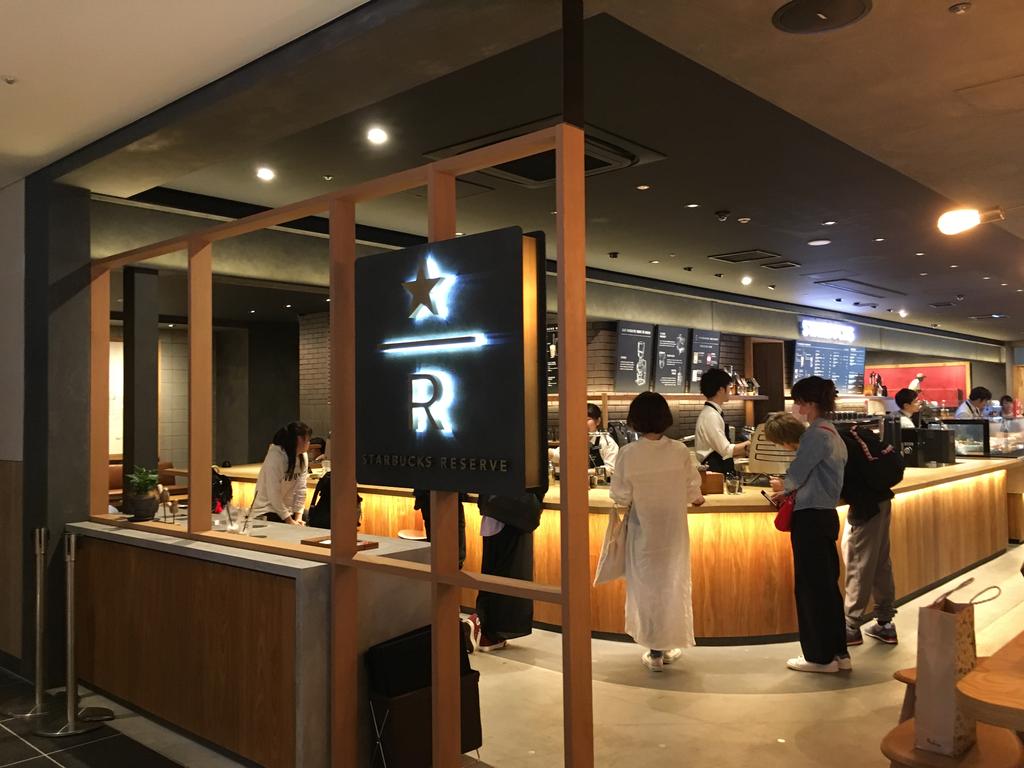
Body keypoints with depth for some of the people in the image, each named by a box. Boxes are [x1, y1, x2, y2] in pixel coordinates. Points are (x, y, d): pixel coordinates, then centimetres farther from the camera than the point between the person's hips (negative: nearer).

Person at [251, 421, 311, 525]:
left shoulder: (303, 457, 1)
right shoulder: (275, 456, -18)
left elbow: (300, 490, -1)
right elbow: (273, 494, -21)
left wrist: (298, 517, -8)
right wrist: (289, 520, -20)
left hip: (287, 510, 6)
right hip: (267, 511, -5)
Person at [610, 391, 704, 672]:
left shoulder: (628, 453, -16)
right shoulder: (680, 451, -12)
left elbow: (621, 497, -11)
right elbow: (692, 491, -2)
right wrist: (697, 498, 20)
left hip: (643, 530, -1)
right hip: (673, 528, 1)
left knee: (646, 585, 12)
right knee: (673, 583, 16)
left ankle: (655, 651, 16)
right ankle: (669, 646, 25)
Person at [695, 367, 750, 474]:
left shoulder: (714, 413, 13)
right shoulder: (711, 416, -17)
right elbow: (726, 450, -17)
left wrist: (745, 451, 13)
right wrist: (747, 444, -4)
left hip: (722, 469, 9)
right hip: (714, 470, -9)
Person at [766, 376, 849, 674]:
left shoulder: (815, 434, -15)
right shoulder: (833, 433, 14)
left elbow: (795, 477, -14)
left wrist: (783, 486, 7)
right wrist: (791, 488, 10)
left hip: (810, 517, -9)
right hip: (827, 513, 9)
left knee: (811, 587, 0)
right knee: (828, 585, 15)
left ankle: (820, 656, 9)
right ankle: (838, 652, 22)